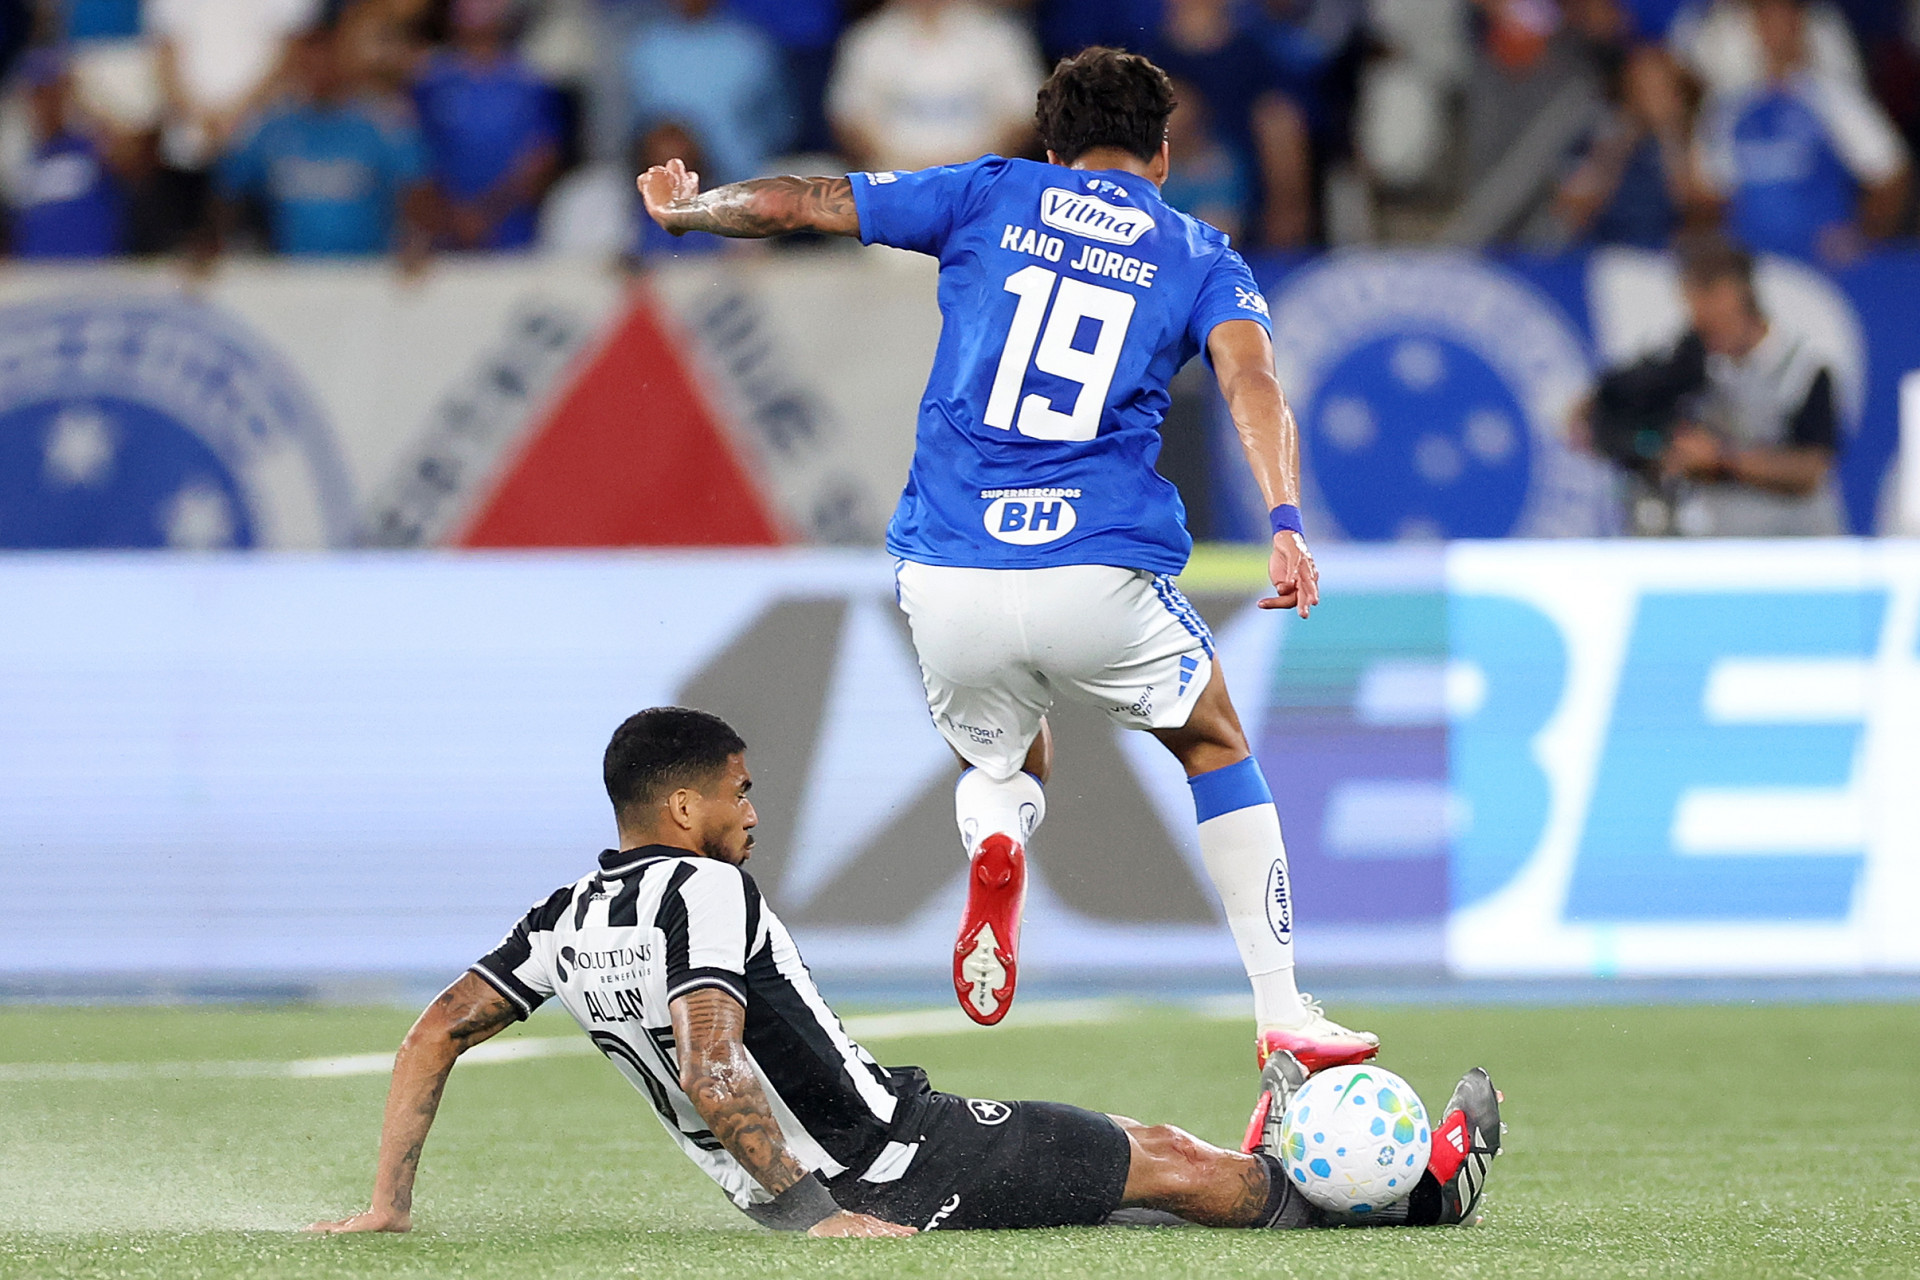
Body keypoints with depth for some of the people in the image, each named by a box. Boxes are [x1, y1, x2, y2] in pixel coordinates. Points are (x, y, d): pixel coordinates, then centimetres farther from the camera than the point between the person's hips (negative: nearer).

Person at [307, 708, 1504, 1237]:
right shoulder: (705, 895, -22)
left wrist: (389, 1204, 6)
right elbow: (710, 1071, -33)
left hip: (799, 1183, 8)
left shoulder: (570, 917, 4)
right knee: (1165, 1161, 8)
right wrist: (816, 1214, -30)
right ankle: (1420, 1189, 23)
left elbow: (437, 1031, 4)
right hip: (894, 1171, -8)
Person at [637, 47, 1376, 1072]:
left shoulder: (992, 197, 14)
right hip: (1099, 582, -1)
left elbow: (789, 206, 13)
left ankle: (993, 844, -10)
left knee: (1003, 765, 29)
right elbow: (1250, 379, -8)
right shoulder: (1197, 257, 12)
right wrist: (1286, 525, -19)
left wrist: (683, 209, 31)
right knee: (1215, 748, 25)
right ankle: (1283, 1016, 15)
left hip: (948, 588, 1)